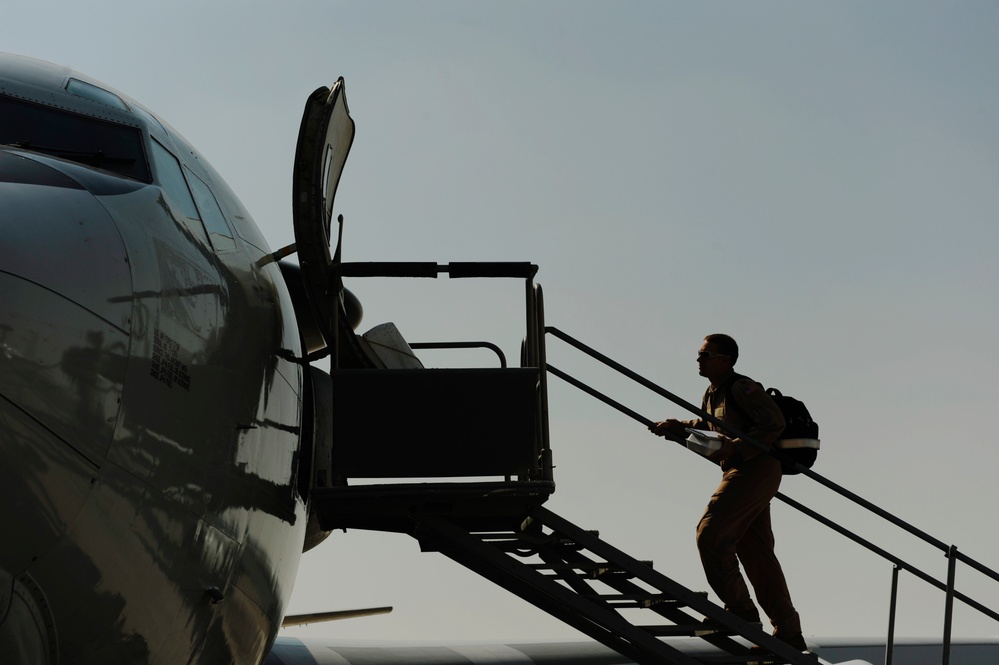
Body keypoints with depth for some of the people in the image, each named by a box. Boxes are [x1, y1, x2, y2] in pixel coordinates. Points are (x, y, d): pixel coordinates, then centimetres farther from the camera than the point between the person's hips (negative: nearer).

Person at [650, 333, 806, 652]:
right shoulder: (713, 393, 15)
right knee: (756, 554, 9)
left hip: (755, 469, -10)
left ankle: (739, 609, -6)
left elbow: (774, 424, -21)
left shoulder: (742, 388, -14)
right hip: (740, 472, 10)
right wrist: (675, 427, 15)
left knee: (711, 534, -13)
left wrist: (734, 448, -24)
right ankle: (788, 634, 12)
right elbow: (708, 427, 32)